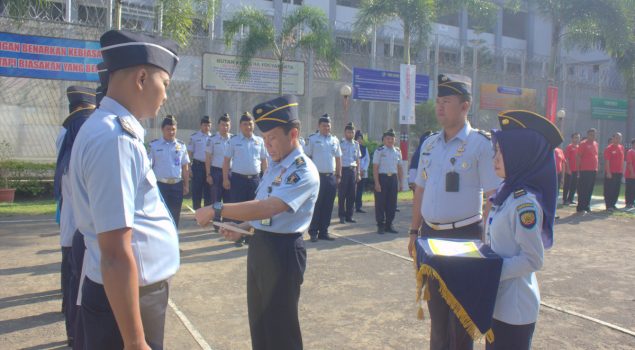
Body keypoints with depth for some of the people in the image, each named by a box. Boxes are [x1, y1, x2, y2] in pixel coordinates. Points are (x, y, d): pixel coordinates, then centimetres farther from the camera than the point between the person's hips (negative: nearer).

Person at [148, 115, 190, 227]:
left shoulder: (181, 145, 5)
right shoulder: (154, 145, -2)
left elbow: (185, 167, 9)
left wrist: (186, 185, 7)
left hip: (177, 185, 3)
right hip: (160, 185, -3)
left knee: (175, 216, 10)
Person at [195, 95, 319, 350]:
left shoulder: (303, 171, -19)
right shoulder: (274, 166, 10)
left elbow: (268, 207, -30)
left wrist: (217, 210, -27)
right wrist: (241, 228, 2)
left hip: (283, 250, -9)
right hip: (258, 246, 9)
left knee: (280, 325, 5)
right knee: (258, 320, 20)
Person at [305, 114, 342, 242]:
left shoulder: (335, 140, 11)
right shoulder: (312, 139, -2)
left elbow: (338, 159, 15)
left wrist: (338, 175, 11)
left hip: (331, 177, 5)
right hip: (317, 176, -4)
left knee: (328, 206, 8)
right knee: (316, 205, -1)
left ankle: (323, 231, 17)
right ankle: (313, 232, 8)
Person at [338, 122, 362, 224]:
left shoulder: (356, 144, 11)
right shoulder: (340, 143, -5)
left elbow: (357, 160, 15)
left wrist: (358, 173, 10)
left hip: (353, 170, 5)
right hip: (343, 169, -5)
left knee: (351, 194, 7)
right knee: (342, 194, -1)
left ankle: (349, 216, 16)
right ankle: (341, 216, 8)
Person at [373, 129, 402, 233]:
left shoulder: (397, 151, 11)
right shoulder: (379, 151, -4)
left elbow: (399, 168, 15)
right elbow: (375, 168, -8)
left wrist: (400, 182, 11)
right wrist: (377, 183, -14)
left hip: (393, 178, 5)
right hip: (382, 178, -4)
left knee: (392, 203, 7)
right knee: (380, 202, 0)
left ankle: (389, 225, 18)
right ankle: (380, 226, 10)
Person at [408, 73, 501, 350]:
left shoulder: (481, 144, -11)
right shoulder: (429, 144, 8)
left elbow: (493, 197, -12)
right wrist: (414, 231, 14)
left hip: (464, 237, -6)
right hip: (430, 234, 6)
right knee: (436, 307, 19)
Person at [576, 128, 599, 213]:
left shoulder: (595, 144, 15)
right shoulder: (583, 144, -7)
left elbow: (596, 156, 21)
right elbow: (578, 157, -9)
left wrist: (596, 168, 16)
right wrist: (580, 167, -12)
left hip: (593, 170, 7)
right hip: (585, 171, -7)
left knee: (590, 190, 12)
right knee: (583, 190, -6)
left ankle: (587, 206, 21)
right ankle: (580, 207, -2)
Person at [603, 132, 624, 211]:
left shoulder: (622, 148, 12)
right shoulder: (609, 148, -8)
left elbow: (622, 160, 18)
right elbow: (607, 161, -12)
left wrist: (623, 170, 14)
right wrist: (608, 172, -17)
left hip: (619, 172, 7)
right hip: (611, 173, -7)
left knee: (616, 190, 10)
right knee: (609, 190, -3)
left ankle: (613, 204, 19)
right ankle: (608, 205, 2)